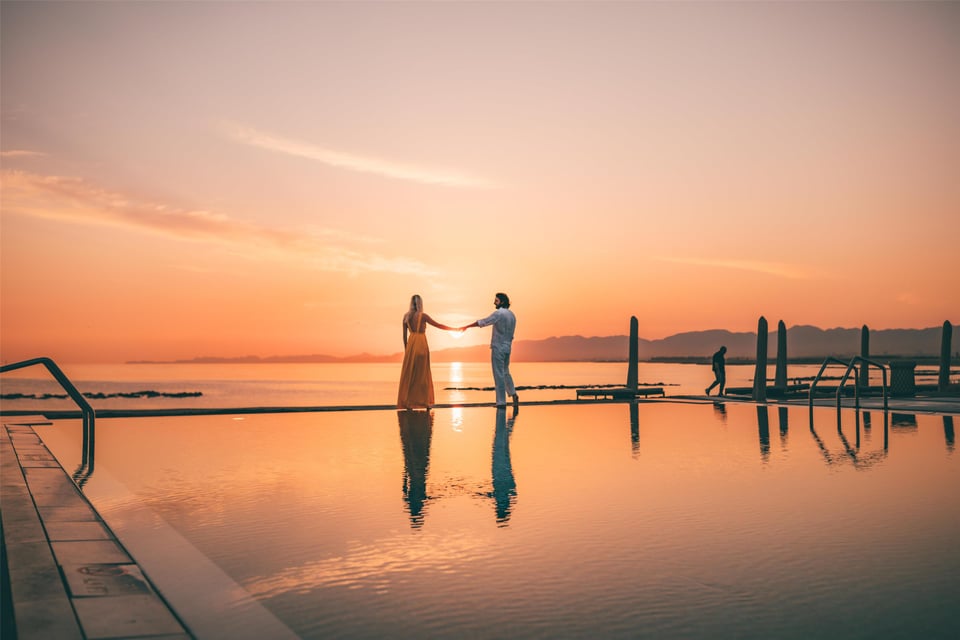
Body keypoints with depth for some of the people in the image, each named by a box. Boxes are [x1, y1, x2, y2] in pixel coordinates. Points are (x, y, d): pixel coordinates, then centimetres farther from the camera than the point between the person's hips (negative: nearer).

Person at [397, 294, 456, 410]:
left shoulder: (406, 316, 4)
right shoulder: (423, 316, -7)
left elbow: (404, 334, 7)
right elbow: (439, 325, -4)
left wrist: (406, 349, 17)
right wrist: (455, 329, 6)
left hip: (410, 344, 3)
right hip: (421, 344, -3)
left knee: (409, 374, 7)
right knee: (422, 373, 6)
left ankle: (407, 401, 7)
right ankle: (424, 401, 10)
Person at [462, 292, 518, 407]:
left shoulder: (499, 313, -13)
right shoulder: (512, 315, 11)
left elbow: (483, 322, -12)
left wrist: (466, 327, -4)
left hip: (498, 347, -8)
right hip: (507, 347, 8)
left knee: (499, 375, -4)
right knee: (505, 372, 21)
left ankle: (501, 402, -3)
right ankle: (513, 394, 12)